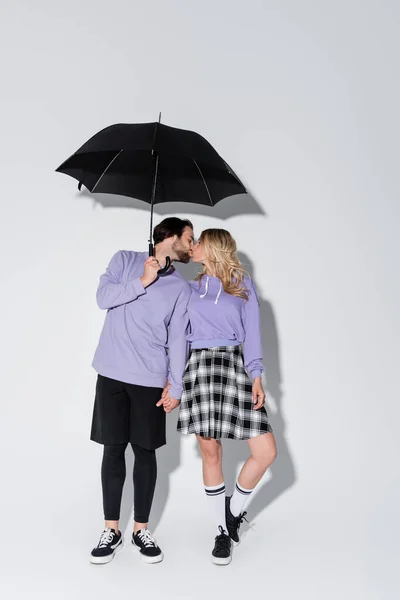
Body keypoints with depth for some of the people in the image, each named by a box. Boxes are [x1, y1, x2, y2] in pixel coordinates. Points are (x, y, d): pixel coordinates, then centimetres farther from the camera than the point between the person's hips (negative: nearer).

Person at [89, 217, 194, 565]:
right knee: (113, 449, 3)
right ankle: (111, 530, 14)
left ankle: (141, 530, 16)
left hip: (150, 380, 1)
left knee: (145, 451, 4)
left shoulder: (181, 288, 7)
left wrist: (176, 386, -3)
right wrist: (142, 281, -12)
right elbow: (103, 297, -8)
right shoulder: (126, 260, 6)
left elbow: (178, 340, 3)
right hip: (113, 374, -1)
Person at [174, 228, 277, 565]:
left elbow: (252, 332, 3)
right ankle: (223, 528, 15)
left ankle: (235, 510, 16)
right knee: (210, 452, -1)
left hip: (236, 365, -1)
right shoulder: (191, 288, 15)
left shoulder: (243, 285, 9)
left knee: (266, 452, -8)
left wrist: (256, 376, -7)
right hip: (199, 367, 1)